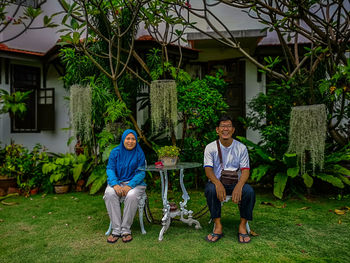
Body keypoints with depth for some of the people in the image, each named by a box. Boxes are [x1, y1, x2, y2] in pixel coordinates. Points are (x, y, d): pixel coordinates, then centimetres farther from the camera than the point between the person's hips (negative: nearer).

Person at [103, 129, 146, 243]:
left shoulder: (139, 154, 0)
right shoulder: (115, 152, 4)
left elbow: (141, 173, -5)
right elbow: (110, 169, -2)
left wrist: (130, 186, -22)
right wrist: (115, 184, -22)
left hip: (134, 183, -1)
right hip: (117, 182, 2)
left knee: (131, 196, -35)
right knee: (109, 194, -31)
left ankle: (126, 230, -19)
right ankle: (116, 230, -23)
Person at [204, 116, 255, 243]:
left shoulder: (241, 148, 2)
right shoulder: (210, 147, 0)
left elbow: (245, 170, -6)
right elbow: (208, 170, -9)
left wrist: (239, 186, -28)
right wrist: (218, 183, -31)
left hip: (235, 183, 1)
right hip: (217, 182, 0)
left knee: (249, 191, -30)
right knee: (210, 189, -34)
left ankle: (242, 226, -12)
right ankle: (218, 226, -22)